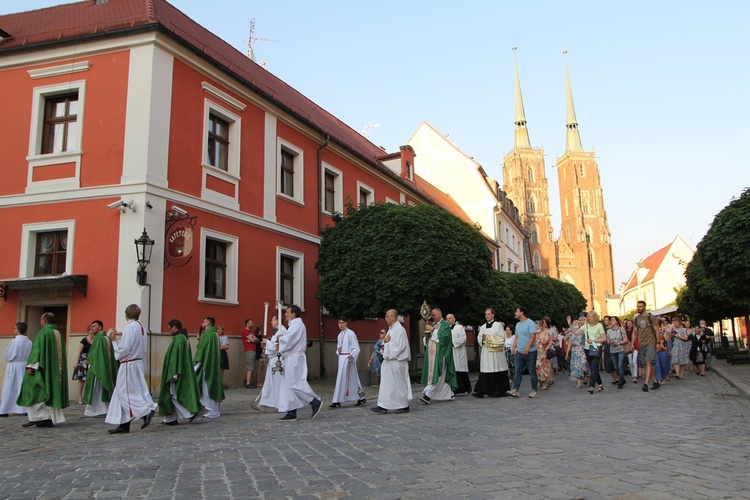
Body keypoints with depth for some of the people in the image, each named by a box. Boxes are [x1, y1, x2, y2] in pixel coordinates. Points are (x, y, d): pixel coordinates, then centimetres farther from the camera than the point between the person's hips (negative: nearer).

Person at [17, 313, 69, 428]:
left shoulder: (43, 332, -9)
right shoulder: (59, 334, 13)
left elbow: (37, 349, -16)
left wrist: (31, 366, -17)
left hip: (43, 369, -8)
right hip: (56, 370, 8)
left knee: (35, 392, -1)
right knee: (52, 392, 9)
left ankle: (37, 417, -7)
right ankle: (50, 418, 7)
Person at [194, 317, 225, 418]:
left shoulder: (207, 334, -16)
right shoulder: (215, 335, 12)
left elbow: (201, 349, -16)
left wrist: (196, 362, -11)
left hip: (206, 364, -9)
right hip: (214, 365, 9)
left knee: (206, 386, -2)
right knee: (213, 385, 13)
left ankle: (211, 411, 2)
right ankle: (215, 409, 18)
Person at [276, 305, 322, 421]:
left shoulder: (297, 324, -13)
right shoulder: (294, 324, 20)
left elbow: (288, 340, -21)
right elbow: (289, 337, 19)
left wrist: (280, 337, -3)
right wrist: (282, 337, 0)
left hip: (294, 358, -10)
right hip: (291, 358, 10)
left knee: (294, 384, -9)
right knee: (288, 385, 8)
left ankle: (315, 402, 0)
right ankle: (291, 413, 9)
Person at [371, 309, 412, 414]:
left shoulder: (399, 329, -15)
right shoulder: (391, 329, 15)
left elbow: (399, 346, -21)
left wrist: (387, 341, -10)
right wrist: (385, 341, -1)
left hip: (397, 361, -9)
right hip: (389, 360, 10)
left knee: (399, 383, 0)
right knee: (386, 383, 7)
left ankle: (404, 406, 12)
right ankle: (383, 406, 8)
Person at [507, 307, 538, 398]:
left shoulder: (530, 323, -10)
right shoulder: (518, 324, 15)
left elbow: (533, 337, -18)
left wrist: (527, 348, -28)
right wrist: (515, 347, 8)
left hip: (530, 352, -7)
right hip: (519, 352, 7)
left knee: (532, 372, 2)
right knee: (518, 371, 1)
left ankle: (534, 391, 11)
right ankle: (515, 390, -1)